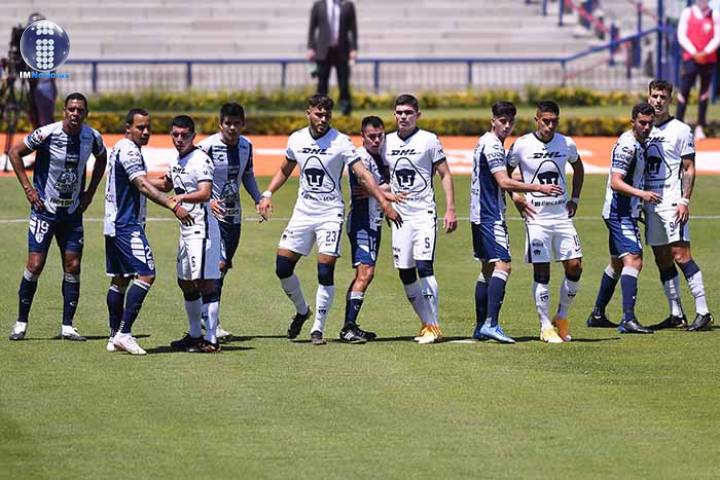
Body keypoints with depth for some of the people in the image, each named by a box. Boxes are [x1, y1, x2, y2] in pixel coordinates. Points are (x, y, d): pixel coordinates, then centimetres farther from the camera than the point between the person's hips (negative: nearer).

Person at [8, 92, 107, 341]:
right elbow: (15, 152, -5)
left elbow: (101, 159, 18)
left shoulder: (92, 137, -5)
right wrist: (28, 188, -9)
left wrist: (89, 193, 10)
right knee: (35, 265, -8)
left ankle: (67, 326, 8)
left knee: (73, 266, 1)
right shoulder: (47, 134, -18)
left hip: (73, 211, 4)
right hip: (45, 209, -4)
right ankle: (21, 322, 5)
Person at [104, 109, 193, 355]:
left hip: (115, 224, 11)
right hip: (127, 226, -11)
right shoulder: (128, 150, -15)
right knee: (146, 275, -15)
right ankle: (124, 333, -18)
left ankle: (115, 337, 16)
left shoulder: (121, 149, 17)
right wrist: (173, 206, -30)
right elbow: (143, 187, -24)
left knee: (120, 279, 13)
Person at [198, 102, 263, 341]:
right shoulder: (208, 146, -15)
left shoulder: (246, 146, 5)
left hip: (234, 214, 7)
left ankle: (206, 316, 21)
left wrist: (258, 199, 6)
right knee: (219, 263, -19)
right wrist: (207, 200, -28)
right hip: (213, 214, -7)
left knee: (223, 268, 10)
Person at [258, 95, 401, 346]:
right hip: (303, 212, 4)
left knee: (325, 272, -11)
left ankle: (318, 328, 1)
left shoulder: (340, 142, -9)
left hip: (330, 214, -4)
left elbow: (363, 175, -12)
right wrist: (267, 194, 9)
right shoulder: (297, 139, 4)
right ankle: (302, 311, 25)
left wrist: (384, 203, -19)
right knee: (282, 267, -1)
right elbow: (285, 170, 21)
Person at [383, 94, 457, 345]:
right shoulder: (387, 142, 10)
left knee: (424, 266, -16)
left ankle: (433, 327, -13)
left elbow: (445, 175, -1)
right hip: (400, 215, 5)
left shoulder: (429, 140, -4)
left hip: (424, 213, -5)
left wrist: (450, 210, -8)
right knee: (405, 273, 3)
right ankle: (427, 323, 14)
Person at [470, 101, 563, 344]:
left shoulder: (485, 143, 17)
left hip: (480, 215, 11)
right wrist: (539, 188, -22)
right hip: (491, 216, -11)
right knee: (502, 265, -16)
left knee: (487, 267, 14)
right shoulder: (492, 145, -15)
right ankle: (491, 324, -25)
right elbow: (504, 182, -22)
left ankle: (481, 326, 16)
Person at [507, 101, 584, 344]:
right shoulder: (522, 145, -5)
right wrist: (515, 196, -3)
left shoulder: (566, 144, 3)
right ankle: (546, 327, 3)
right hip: (536, 217, -3)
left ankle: (562, 318, 15)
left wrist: (575, 198, 15)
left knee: (574, 267, -3)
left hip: (562, 215, 3)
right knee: (541, 272, -4)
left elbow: (578, 168, 23)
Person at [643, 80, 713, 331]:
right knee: (662, 260, 6)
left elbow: (689, 169, -6)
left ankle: (703, 311, -15)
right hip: (650, 203, 7)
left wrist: (685, 201, -16)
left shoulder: (680, 130, -3)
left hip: (672, 201, -7)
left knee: (681, 255, -14)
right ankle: (676, 314, 11)